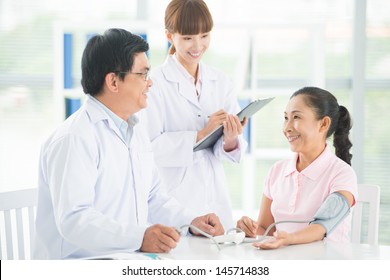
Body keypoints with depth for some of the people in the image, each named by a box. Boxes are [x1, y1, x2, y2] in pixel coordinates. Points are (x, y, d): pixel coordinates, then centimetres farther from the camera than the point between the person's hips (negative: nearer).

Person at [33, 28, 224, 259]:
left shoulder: (136, 126, 17)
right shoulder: (74, 140, -14)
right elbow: (73, 219, -23)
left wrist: (191, 222, 6)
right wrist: (140, 237, -33)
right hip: (82, 267, -8)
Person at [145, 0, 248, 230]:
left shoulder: (222, 82, 6)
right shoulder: (155, 83, -9)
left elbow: (231, 150, 3)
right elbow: (150, 147, -14)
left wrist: (230, 140, -18)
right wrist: (200, 135, -21)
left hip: (215, 197, 4)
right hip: (172, 198, -4)